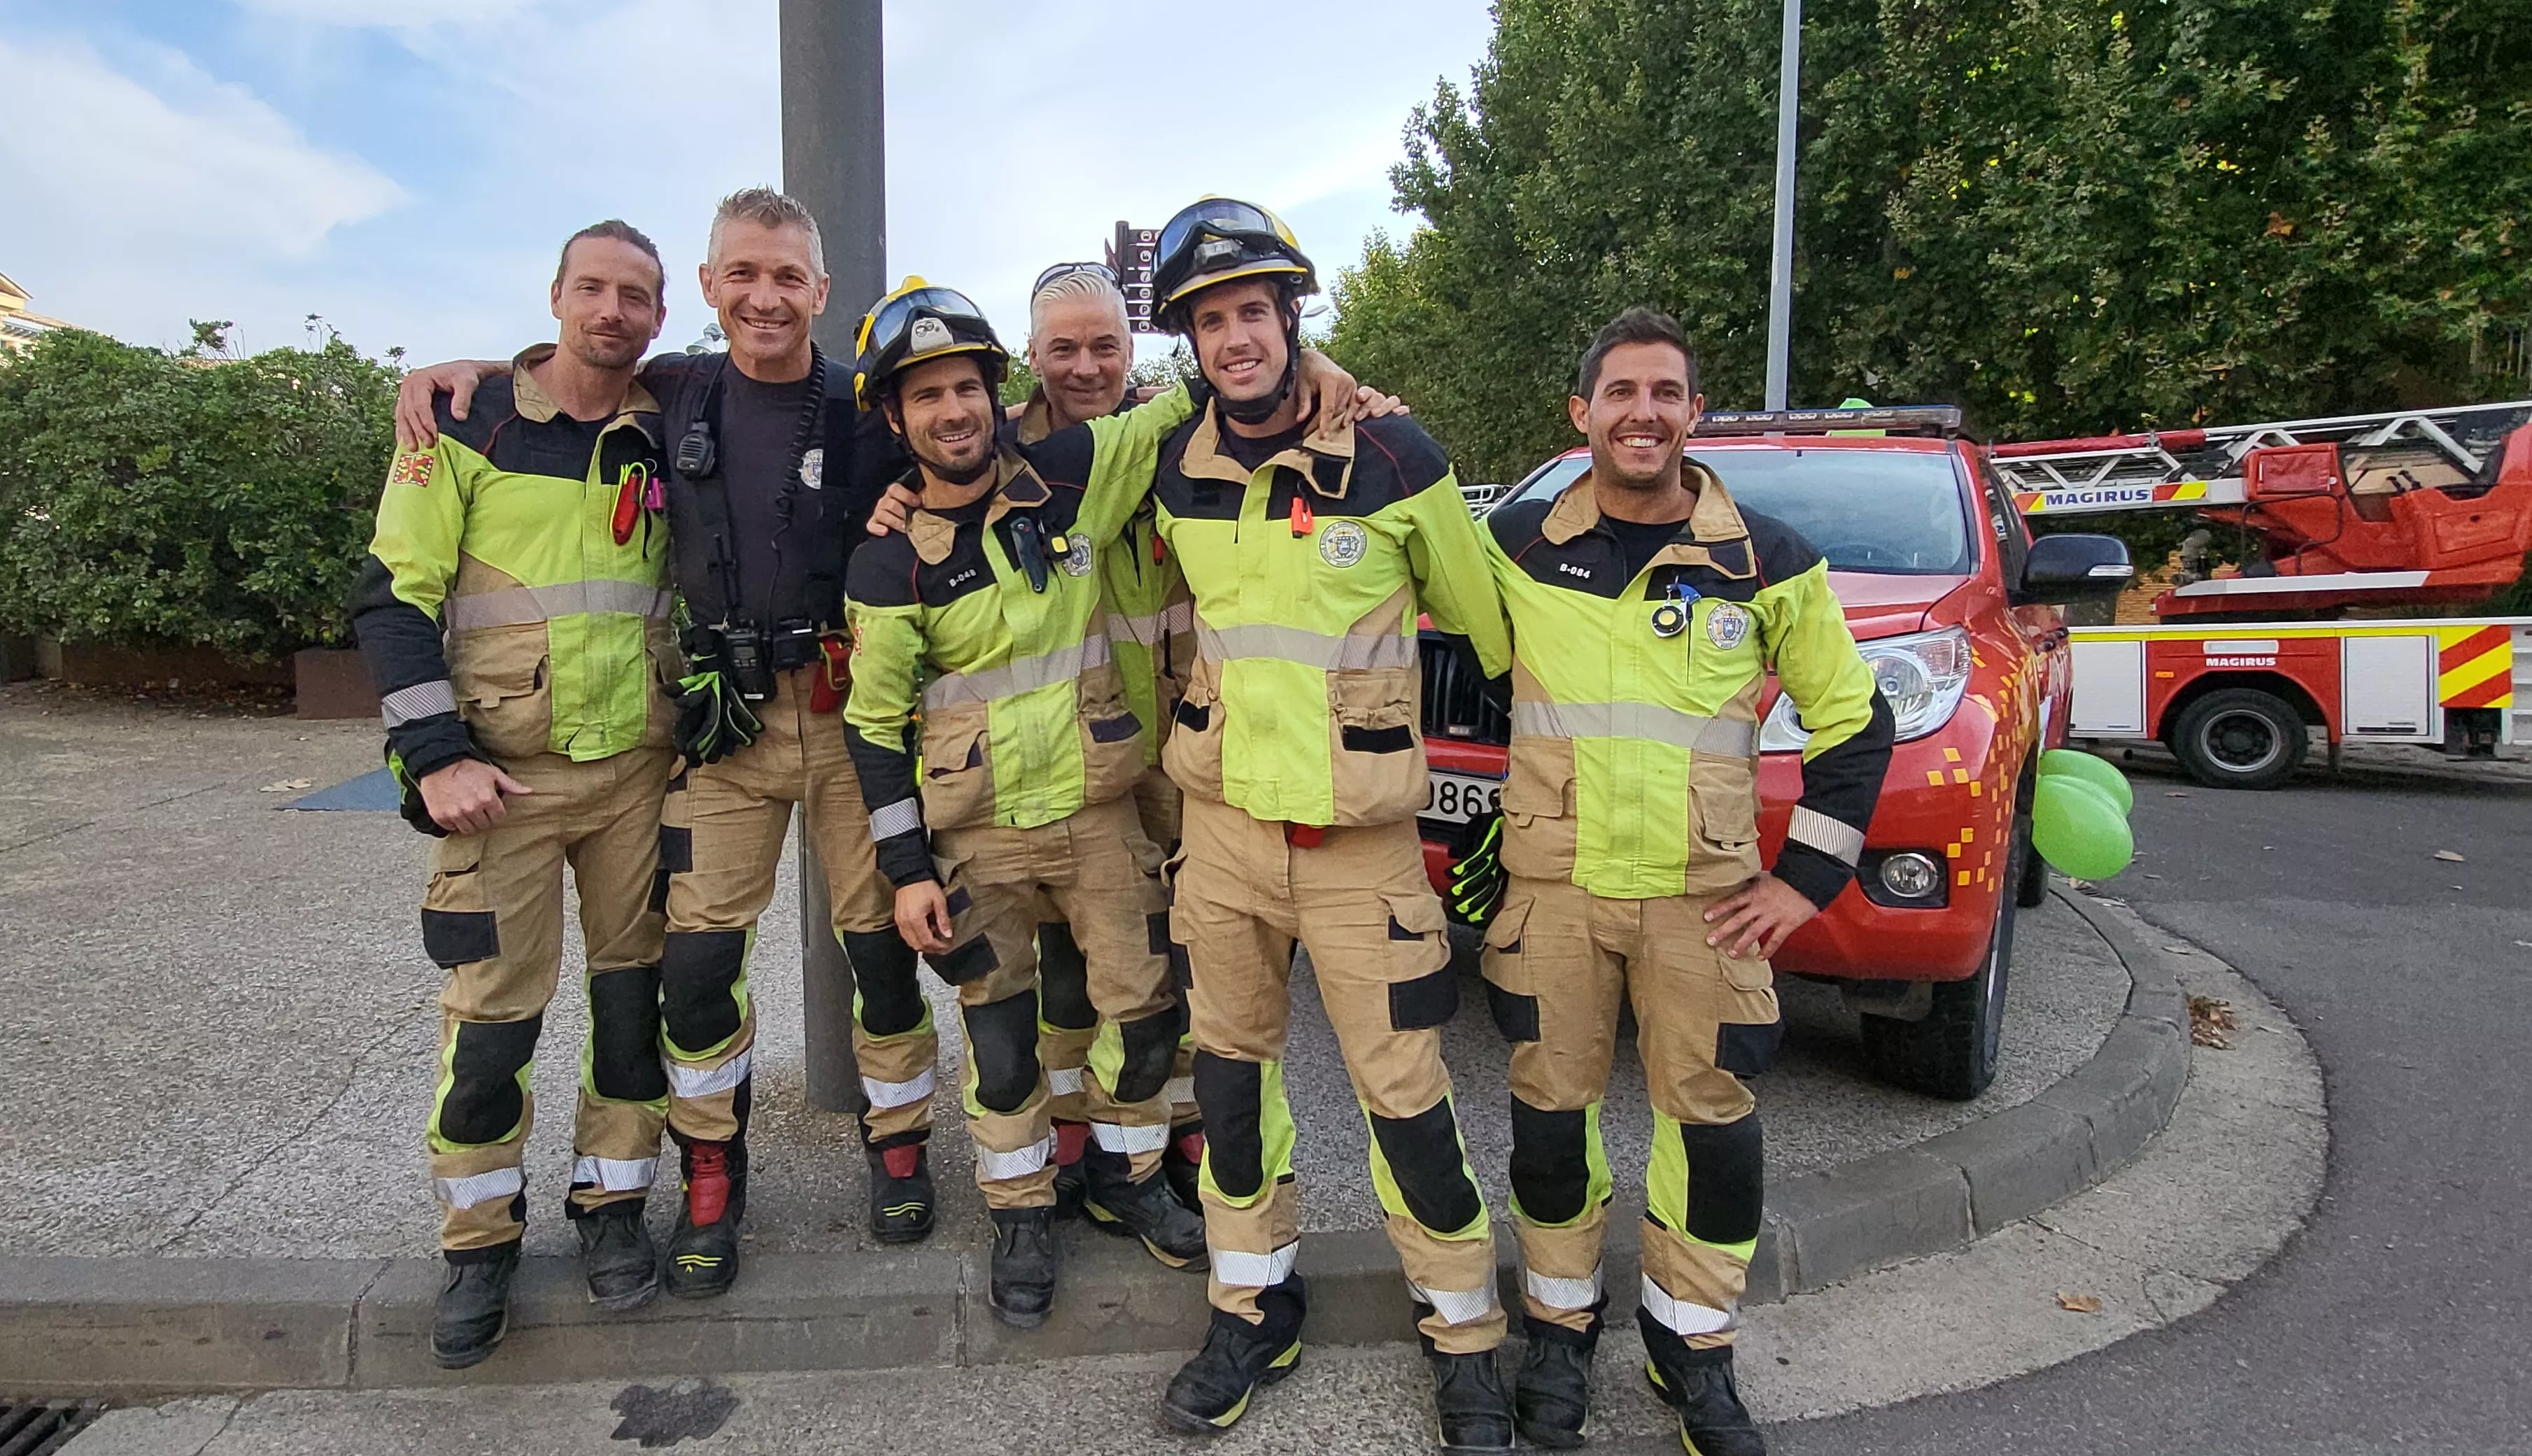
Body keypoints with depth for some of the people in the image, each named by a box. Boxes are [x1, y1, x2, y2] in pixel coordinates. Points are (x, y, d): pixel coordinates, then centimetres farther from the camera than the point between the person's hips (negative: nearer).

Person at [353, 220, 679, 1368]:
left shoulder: (670, 439, 6)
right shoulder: (470, 427, -3)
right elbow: (394, 594, -4)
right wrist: (436, 753, -12)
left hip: (639, 766, 3)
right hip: (502, 769, -3)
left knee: (634, 986, 8)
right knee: (491, 1011, 0)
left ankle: (612, 1205, 26)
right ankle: (480, 1243, 19)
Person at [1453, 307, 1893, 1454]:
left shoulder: (1768, 562, 0)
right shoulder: (1518, 546, 0)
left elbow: (1853, 721, 7)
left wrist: (1806, 878, 0)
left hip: (1705, 896, 0)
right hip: (1549, 885, 0)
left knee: (1712, 1122, 4)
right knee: (1550, 1113, 7)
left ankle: (1692, 1349, 26)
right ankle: (1561, 1326, 29)